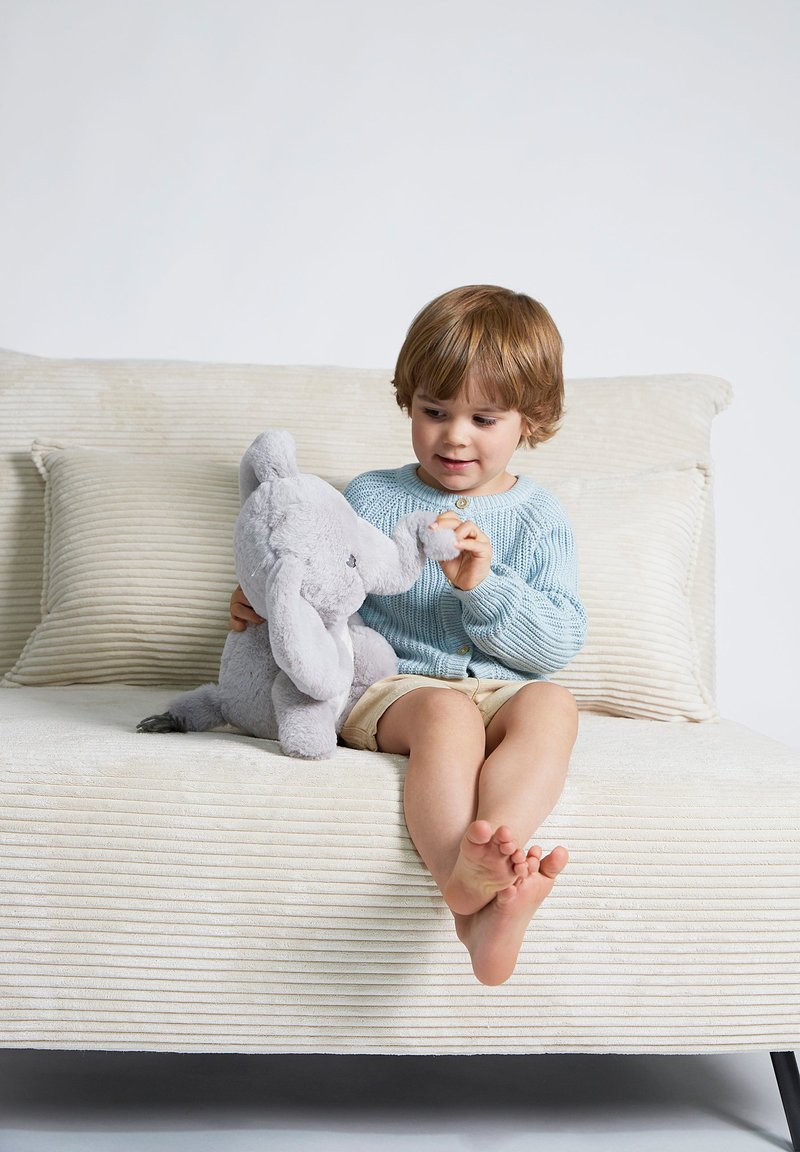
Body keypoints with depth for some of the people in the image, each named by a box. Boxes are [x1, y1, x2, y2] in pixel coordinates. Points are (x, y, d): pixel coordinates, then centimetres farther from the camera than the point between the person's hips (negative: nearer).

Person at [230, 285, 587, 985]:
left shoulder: (539, 519, 12)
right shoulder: (370, 499, 13)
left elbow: (558, 645, 2)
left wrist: (481, 583, -13)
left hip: (504, 691, 1)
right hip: (391, 685, -1)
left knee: (553, 706, -34)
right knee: (448, 711, -37)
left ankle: (493, 845, -57)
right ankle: (472, 896, -59)